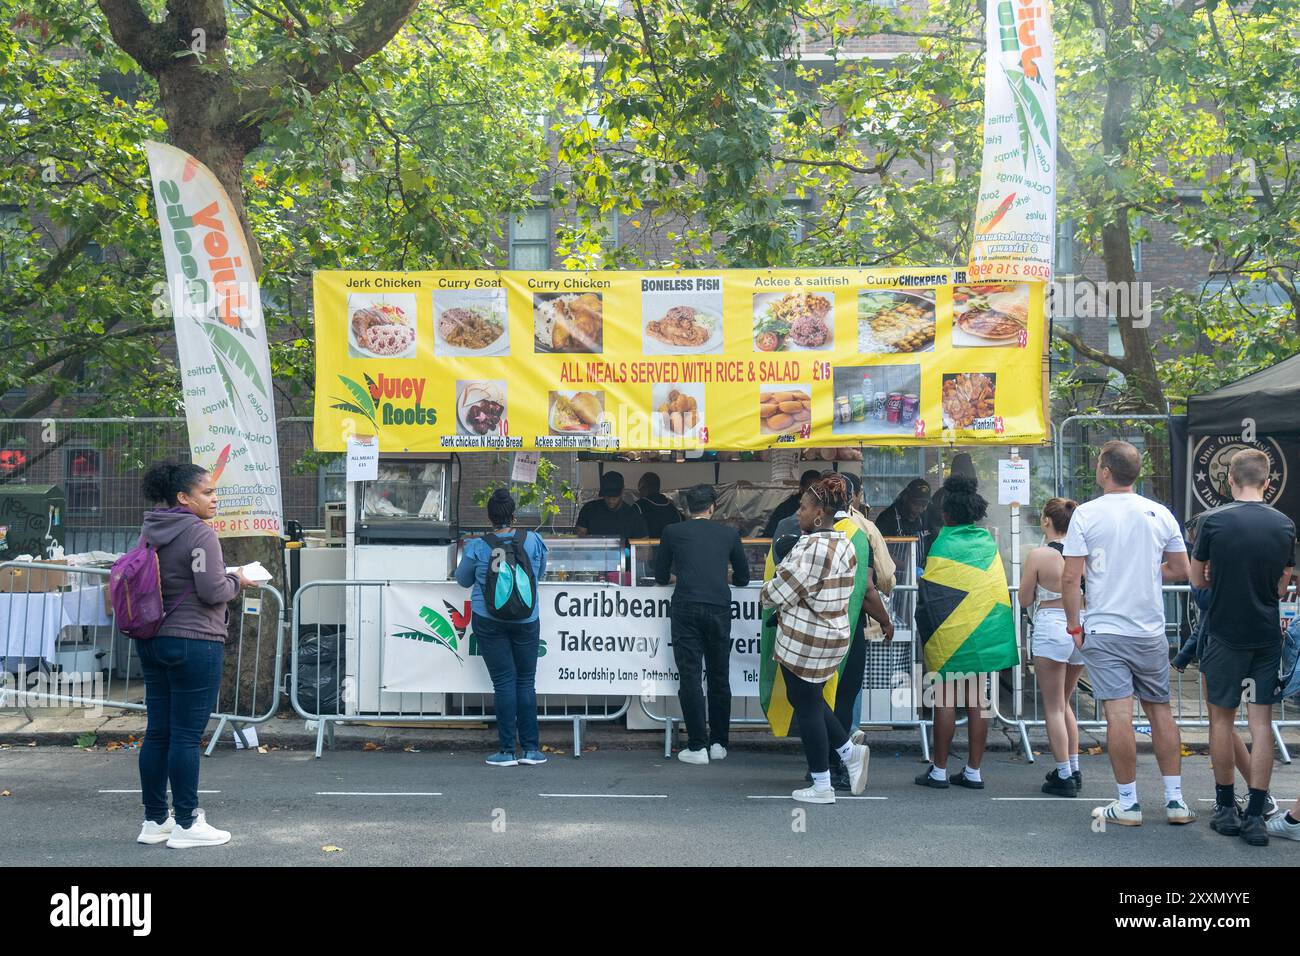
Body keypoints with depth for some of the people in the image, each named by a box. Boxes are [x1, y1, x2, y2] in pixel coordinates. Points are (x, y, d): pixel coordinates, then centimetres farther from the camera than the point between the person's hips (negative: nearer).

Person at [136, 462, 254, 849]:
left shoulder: (150, 532, 11)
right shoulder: (200, 534, -15)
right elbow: (213, 591, -20)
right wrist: (237, 580, 1)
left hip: (152, 641, 8)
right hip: (193, 643, -8)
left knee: (157, 732, 11)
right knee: (186, 735, -2)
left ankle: (154, 820, 18)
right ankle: (186, 825, 5)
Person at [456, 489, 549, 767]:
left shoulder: (477, 546, -9)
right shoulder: (533, 541, -5)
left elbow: (463, 580, 7)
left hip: (489, 621, -1)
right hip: (526, 620, 1)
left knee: (504, 682, 2)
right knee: (526, 682, 8)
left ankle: (507, 750, 3)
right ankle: (531, 749, 9)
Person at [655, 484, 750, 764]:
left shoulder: (672, 532, 8)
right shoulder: (728, 533, 11)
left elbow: (661, 577, 14)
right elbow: (743, 578, 19)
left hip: (686, 608, -2)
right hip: (719, 607, 2)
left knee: (690, 677, 0)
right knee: (719, 677, 12)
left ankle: (697, 747, -1)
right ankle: (718, 743, 16)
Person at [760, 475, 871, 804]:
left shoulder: (810, 548, -21)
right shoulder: (844, 544, 8)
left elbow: (781, 591, -17)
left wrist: (766, 594, 4)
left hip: (803, 640, -9)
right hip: (835, 635, 9)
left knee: (806, 706, 3)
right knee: (810, 699, 24)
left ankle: (822, 786, 10)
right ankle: (850, 751, 16)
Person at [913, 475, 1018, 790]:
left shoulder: (944, 545, -11)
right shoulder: (989, 542, 6)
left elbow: (929, 592, -10)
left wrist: (926, 632, 1)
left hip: (950, 634, -5)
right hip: (984, 634, 5)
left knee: (946, 701, 1)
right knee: (977, 701, 7)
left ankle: (940, 771, 6)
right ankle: (973, 771, 11)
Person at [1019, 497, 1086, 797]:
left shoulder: (1038, 556, -10)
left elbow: (1024, 600, -4)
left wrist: (1026, 577, 13)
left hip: (1051, 629, -5)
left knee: (1054, 707, 3)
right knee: (1064, 703, 21)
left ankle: (1064, 777, 3)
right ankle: (1073, 769, 22)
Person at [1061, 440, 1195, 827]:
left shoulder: (1086, 514, -7)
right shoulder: (1160, 514, 3)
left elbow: (1070, 578, -9)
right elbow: (1181, 570, 9)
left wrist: (1074, 625, 1)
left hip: (1104, 631, -3)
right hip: (1150, 631, 3)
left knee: (1119, 713, -4)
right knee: (1160, 710, 12)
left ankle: (1128, 803, 2)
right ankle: (1175, 800, 14)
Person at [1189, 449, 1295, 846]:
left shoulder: (1214, 521, -9)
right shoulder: (1284, 525, -1)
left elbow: (1197, 579, 1)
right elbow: (1282, 586, 9)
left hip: (1225, 633, -2)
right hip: (1267, 635, 2)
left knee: (1222, 718, 9)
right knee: (1261, 722, 4)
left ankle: (1226, 808, 14)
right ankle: (1255, 815, 2)